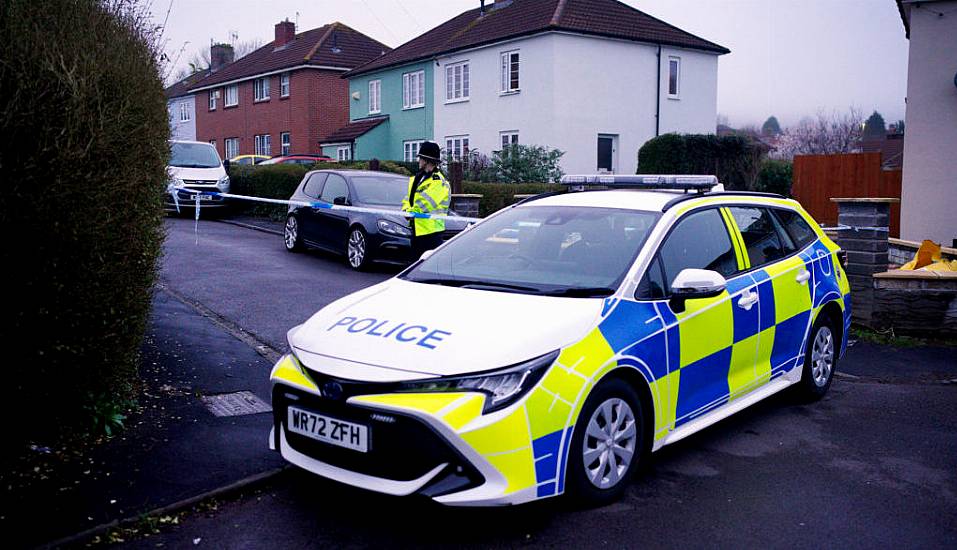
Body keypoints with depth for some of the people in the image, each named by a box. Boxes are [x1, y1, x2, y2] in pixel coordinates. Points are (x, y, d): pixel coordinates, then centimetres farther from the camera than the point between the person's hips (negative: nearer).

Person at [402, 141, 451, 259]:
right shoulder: (416, 178, 16)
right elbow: (409, 198, 18)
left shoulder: (438, 181, -13)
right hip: (416, 228, 9)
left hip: (431, 230, -9)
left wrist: (410, 212, -10)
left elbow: (425, 203, -20)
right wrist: (406, 209, -2)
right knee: (416, 260, 15)